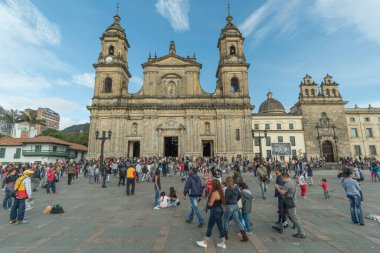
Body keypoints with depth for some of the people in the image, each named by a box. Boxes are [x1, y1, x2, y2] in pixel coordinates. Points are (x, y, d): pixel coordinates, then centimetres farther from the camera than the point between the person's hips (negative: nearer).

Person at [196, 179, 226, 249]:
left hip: (215, 211, -9)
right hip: (220, 210, 9)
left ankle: (204, 243, 19)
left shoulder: (214, 193, -22)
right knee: (220, 226, 16)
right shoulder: (220, 192, 5)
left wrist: (208, 203, 4)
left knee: (210, 226, 5)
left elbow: (210, 204, -19)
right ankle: (223, 243, 26)